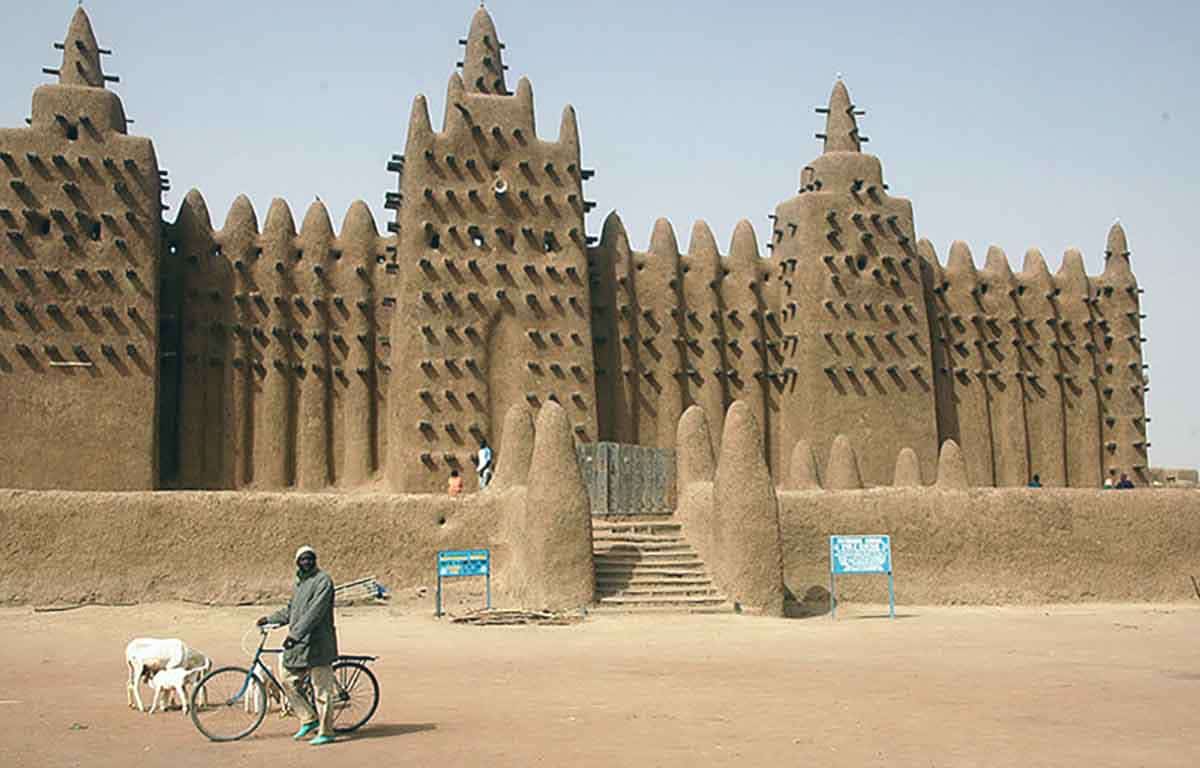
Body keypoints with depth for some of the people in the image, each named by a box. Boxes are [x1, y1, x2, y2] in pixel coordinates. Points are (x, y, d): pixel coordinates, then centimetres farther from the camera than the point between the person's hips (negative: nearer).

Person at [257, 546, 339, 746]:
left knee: (322, 689, -3)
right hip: (298, 643, 9)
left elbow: (315, 611, -21)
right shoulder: (299, 582, 17)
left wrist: (295, 634, -25)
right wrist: (270, 619, 18)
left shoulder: (323, 580, -11)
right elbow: (290, 611, 28)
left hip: (318, 643, -9)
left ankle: (325, 732, 5)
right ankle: (309, 719, 23)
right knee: (289, 681, 10)